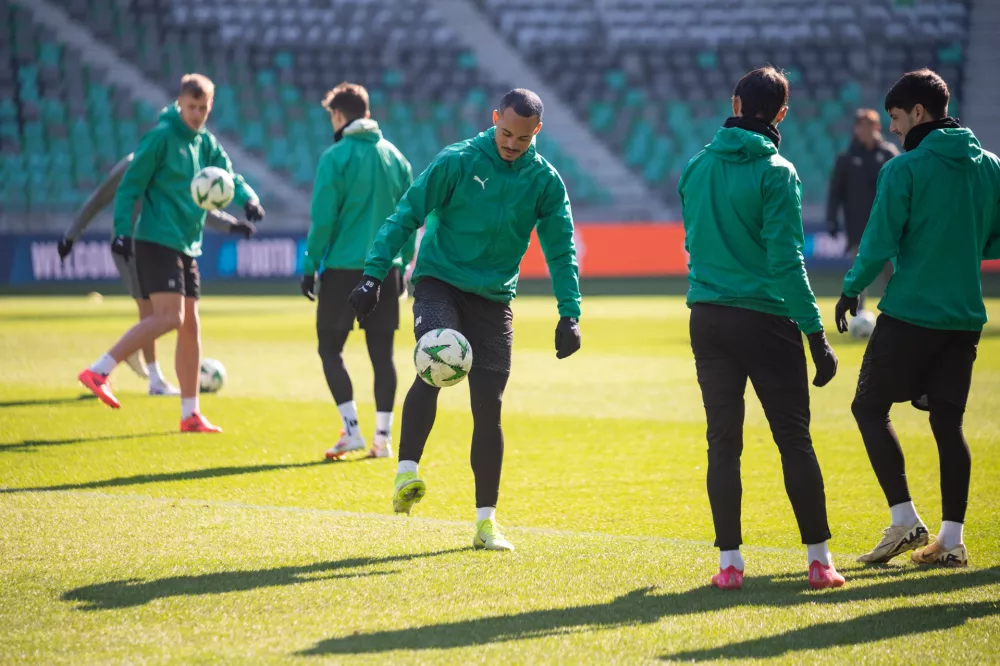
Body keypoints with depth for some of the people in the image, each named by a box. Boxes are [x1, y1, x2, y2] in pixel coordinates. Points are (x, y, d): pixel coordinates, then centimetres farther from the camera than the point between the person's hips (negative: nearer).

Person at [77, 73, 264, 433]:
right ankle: (98, 371, -18)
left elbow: (228, 176, 8)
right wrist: (122, 230, -19)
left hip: (187, 245, 8)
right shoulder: (161, 136, -9)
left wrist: (248, 198, -14)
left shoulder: (206, 143, 13)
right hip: (158, 240, -8)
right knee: (169, 316, -20)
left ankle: (190, 414, 12)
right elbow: (131, 184, -10)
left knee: (190, 324, 7)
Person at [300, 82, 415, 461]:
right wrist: (402, 265, 17)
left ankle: (351, 430, -5)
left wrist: (310, 265, -4)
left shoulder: (336, 158, -8)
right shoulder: (395, 157, 8)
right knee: (382, 353, 8)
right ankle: (383, 437, 8)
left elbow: (323, 219, -11)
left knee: (330, 348, 6)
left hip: (343, 269, -5)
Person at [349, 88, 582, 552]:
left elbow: (561, 251, 6)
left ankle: (486, 521, 8)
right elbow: (406, 216, -6)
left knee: (488, 408, 0)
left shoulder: (545, 181, 0)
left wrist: (569, 313, -5)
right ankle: (406, 473, -29)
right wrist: (373, 274, -14)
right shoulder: (458, 161, -7)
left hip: (494, 297, 2)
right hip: (439, 282, -2)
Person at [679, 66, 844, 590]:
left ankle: (729, 560, 4)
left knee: (723, 440, 6)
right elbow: (786, 260, -14)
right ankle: (819, 558, 4)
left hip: (708, 320, 4)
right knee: (794, 439, 3)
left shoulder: (696, 168, 6)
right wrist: (816, 333, -12)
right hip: (766, 320, -4)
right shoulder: (776, 173, -10)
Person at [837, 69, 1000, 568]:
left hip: (910, 313, -6)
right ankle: (951, 538, 6)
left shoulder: (904, 170, -11)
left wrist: (851, 289, 2)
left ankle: (904, 518, -1)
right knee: (948, 422, 9)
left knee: (870, 407, 8)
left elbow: (879, 245, -12)